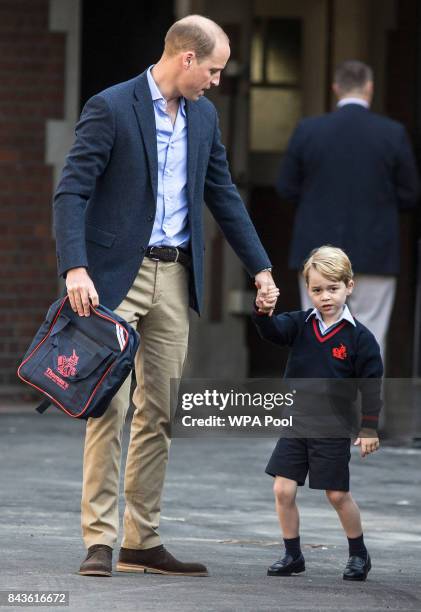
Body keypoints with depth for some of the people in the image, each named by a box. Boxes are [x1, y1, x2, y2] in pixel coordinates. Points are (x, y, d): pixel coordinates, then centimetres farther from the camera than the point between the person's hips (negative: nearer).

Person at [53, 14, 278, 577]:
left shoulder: (204, 116, 11)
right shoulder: (110, 108, -10)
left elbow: (223, 194, 19)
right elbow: (71, 193, -14)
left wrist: (260, 267, 15)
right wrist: (75, 269, -25)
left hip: (174, 278, 6)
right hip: (115, 276, -6)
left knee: (159, 414, 6)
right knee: (110, 406, -10)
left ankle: (143, 542, 11)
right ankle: (100, 542, -8)